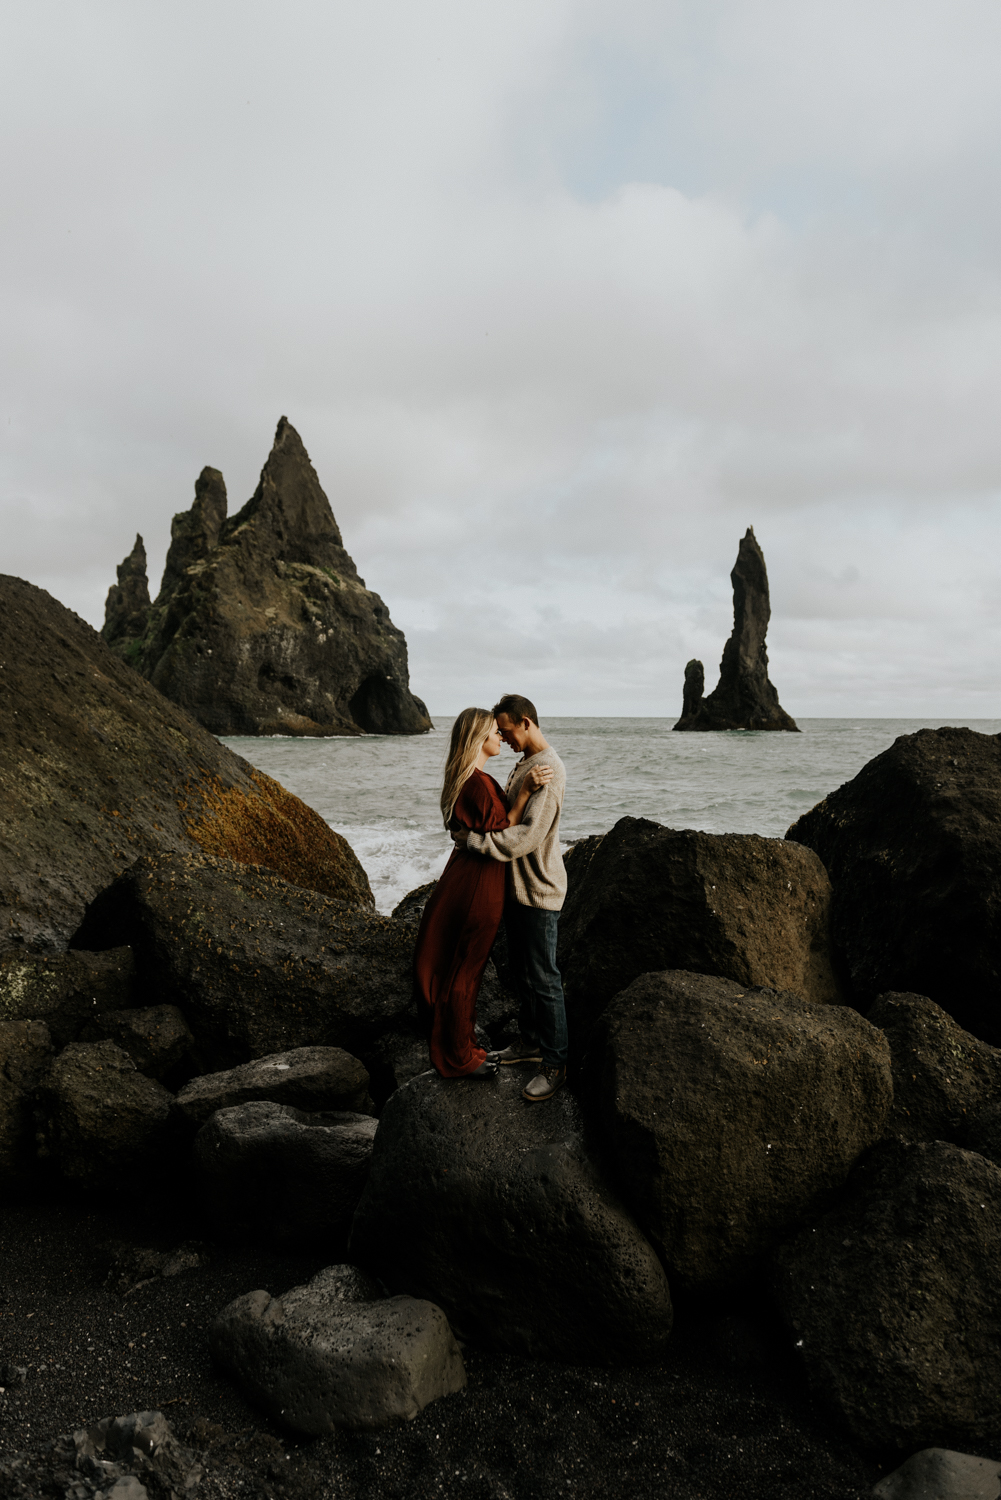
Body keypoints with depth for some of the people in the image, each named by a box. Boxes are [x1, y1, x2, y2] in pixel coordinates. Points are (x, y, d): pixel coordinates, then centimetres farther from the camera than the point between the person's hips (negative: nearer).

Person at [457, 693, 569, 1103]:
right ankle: (530, 1042, 34)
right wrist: (477, 830, 3)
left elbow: (528, 835, -28)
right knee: (521, 972, 20)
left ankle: (556, 1065, 8)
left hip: (540, 892, -10)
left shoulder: (549, 770, -21)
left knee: (543, 979, -2)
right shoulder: (524, 763, 12)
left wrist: (474, 839, -25)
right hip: (516, 885, 10)